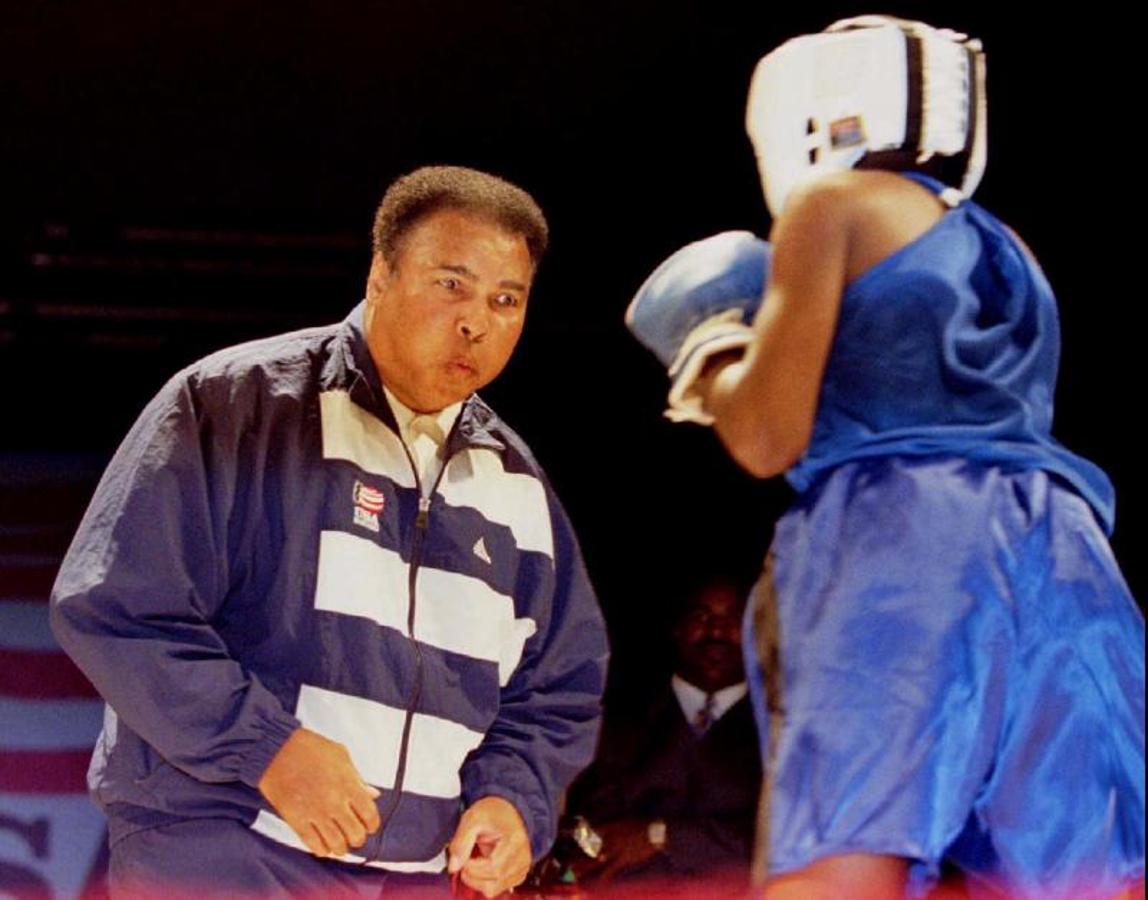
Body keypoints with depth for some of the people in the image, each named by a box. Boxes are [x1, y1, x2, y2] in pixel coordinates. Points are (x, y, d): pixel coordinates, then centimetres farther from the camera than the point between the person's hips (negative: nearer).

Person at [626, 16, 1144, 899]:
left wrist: (713, 369, 23)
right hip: (1056, 550, 6)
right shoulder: (1006, 253, 31)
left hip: (897, 539, -6)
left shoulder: (836, 201, 12)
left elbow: (769, 438, 2)